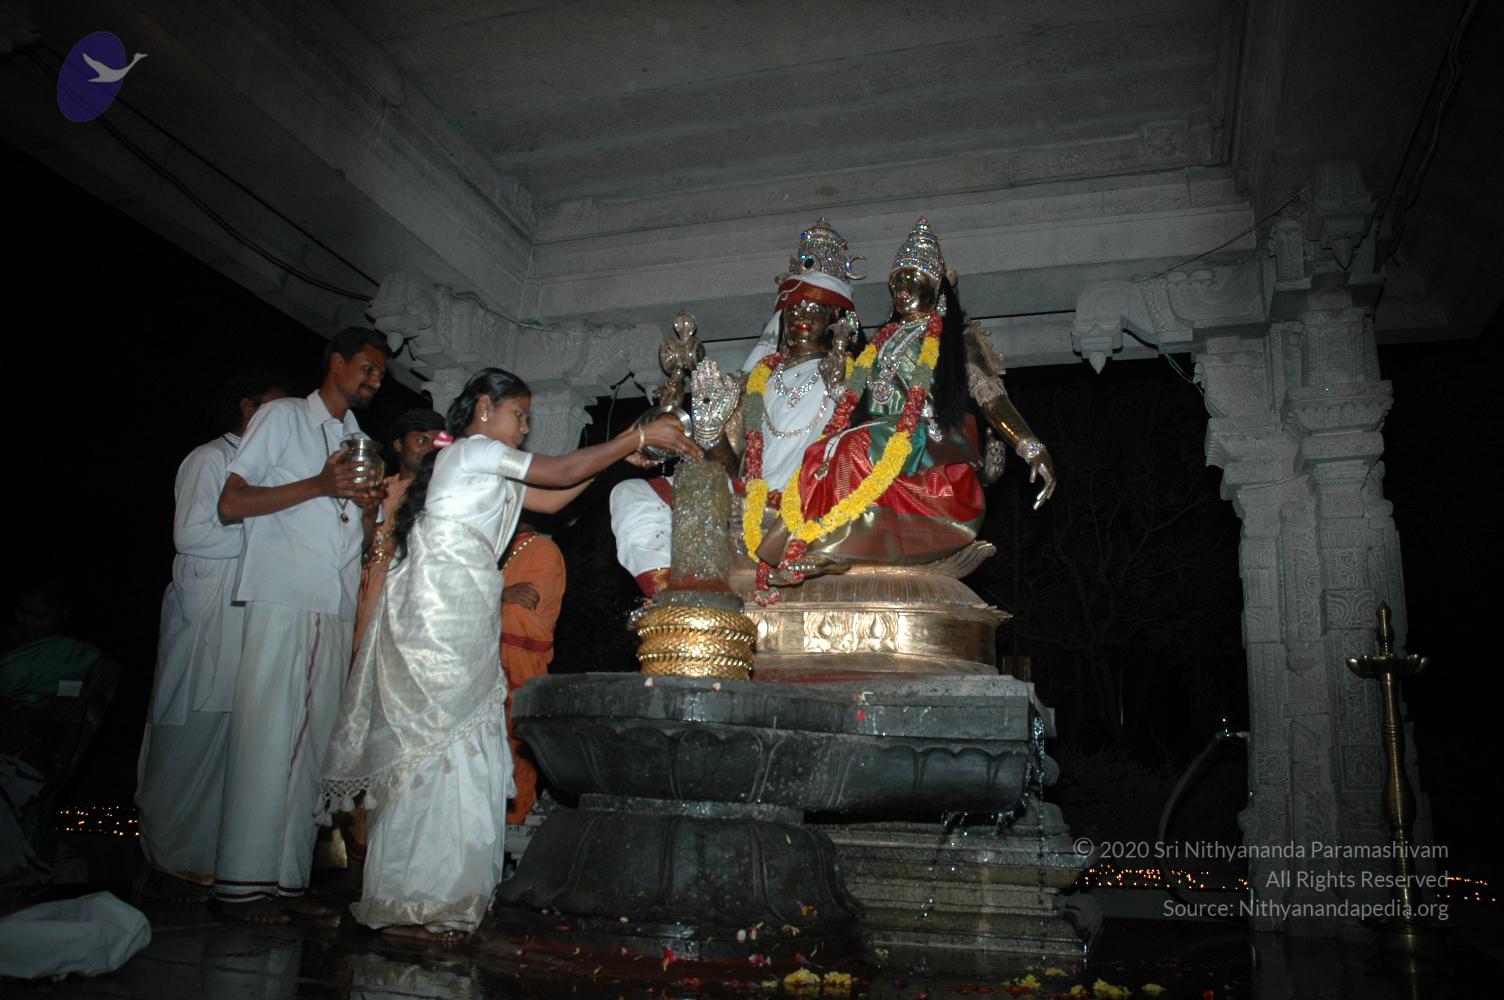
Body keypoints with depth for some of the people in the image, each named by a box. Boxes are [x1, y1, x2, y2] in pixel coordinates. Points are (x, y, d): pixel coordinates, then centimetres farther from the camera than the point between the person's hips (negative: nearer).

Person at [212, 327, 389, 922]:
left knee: (313, 739, 3)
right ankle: (241, 882, -2)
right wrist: (318, 485, -13)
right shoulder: (283, 417, 6)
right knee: (265, 733, -7)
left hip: (338, 610, 6)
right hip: (280, 600, -6)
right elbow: (231, 504, -4)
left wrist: (370, 506, 1)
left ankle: (287, 877, 7)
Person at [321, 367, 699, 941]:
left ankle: (435, 897, 13)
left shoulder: (484, 469, 24)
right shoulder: (474, 449, -4)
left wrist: (619, 453, 16)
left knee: (450, 756, 8)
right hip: (442, 619, -10)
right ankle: (410, 907, -2)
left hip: (462, 622, 10)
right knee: (436, 753, -8)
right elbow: (563, 473, -7)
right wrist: (638, 437, -1)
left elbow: (551, 500, 21)